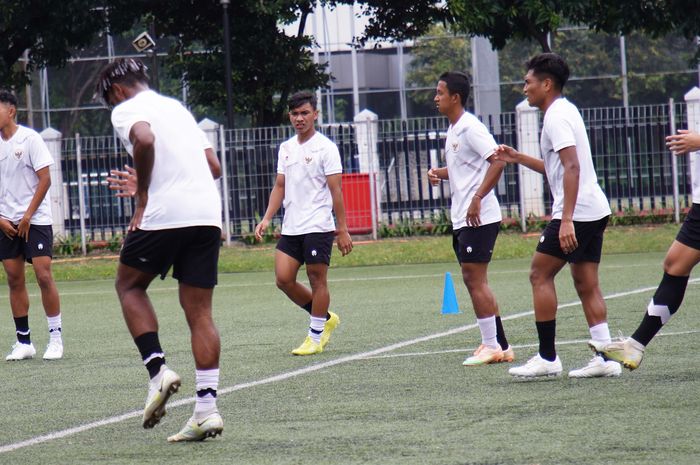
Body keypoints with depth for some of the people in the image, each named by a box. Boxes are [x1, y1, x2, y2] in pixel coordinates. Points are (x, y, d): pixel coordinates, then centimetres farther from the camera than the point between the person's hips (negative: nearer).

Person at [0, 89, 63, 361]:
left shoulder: (29, 139, -7)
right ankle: (23, 341, 8)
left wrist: (27, 216, -11)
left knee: (43, 275, -10)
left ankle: (55, 338, -2)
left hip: (35, 219, -5)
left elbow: (45, 179, -9)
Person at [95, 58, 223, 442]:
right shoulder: (176, 106, 25)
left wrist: (142, 199, -11)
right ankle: (207, 407, 0)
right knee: (199, 312, 6)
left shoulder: (126, 110, 3)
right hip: (208, 213, 6)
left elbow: (144, 139, -21)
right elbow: (212, 164, 25)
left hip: (164, 214, -6)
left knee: (129, 285, 17)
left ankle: (158, 370, 0)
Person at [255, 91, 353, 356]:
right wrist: (267, 219, 5)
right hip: (291, 227, 6)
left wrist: (343, 230, -11)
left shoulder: (325, 147, -6)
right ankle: (325, 318, 18)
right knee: (283, 278, -1)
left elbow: (335, 190, -8)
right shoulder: (286, 148, 13)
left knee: (317, 279, -2)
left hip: (318, 226, -6)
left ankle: (316, 336, 7)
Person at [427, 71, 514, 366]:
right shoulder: (453, 130, 17)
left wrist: (477, 199, -26)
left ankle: (492, 346, -5)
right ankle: (500, 346, 13)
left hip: (479, 218, -10)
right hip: (461, 219, 10)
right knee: (473, 281, 10)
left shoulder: (470, 127, -13)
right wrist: (438, 173, 9)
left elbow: (497, 161, -23)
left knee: (474, 279, -9)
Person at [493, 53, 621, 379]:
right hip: (595, 210, 10)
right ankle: (605, 358, 1)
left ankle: (547, 358, -4)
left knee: (540, 274, -4)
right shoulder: (565, 111, 20)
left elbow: (572, 167, -22)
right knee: (586, 283, 7)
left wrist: (567, 220, -27)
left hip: (575, 212, -10)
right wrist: (518, 158, 27)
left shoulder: (557, 117, -11)